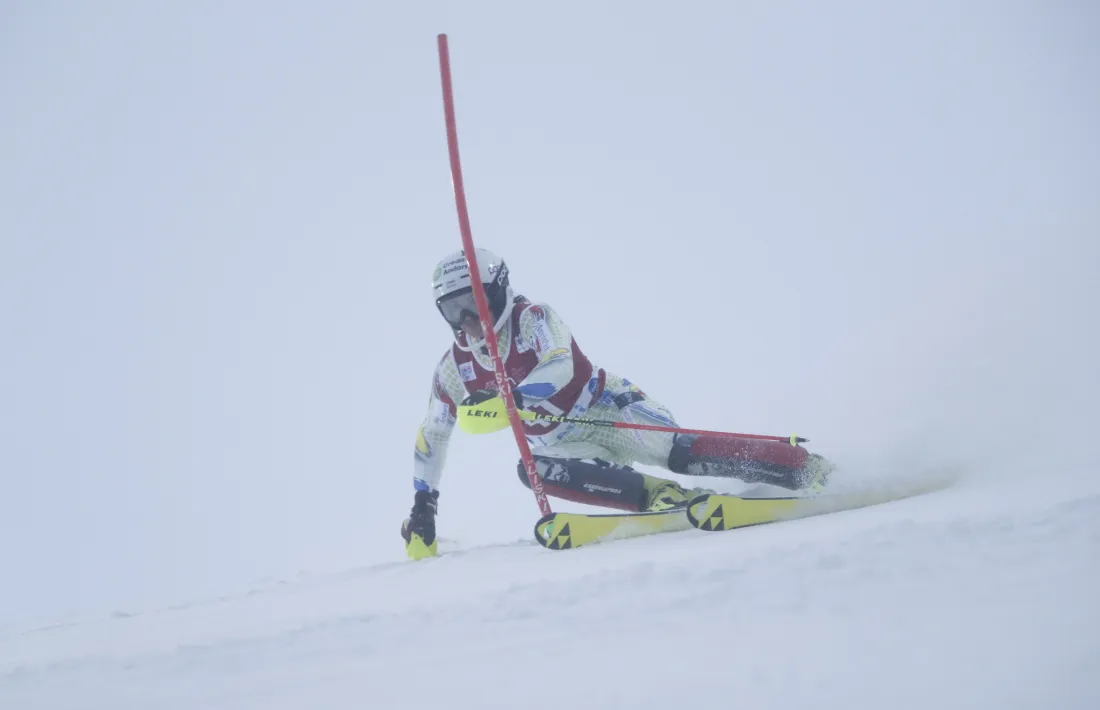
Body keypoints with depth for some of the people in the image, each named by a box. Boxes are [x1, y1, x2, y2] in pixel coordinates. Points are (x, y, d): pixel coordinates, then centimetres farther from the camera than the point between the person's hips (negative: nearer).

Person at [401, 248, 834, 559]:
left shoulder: (532, 318, -14)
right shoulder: (453, 368, 1)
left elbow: (559, 368, -32)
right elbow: (432, 435, 13)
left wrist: (508, 398, -46)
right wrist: (423, 502, 8)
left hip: (607, 409, -4)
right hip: (563, 445, 5)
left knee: (676, 452, -29)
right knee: (533, 469, -30)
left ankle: (809, 469, -22)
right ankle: (661, 496, -32)